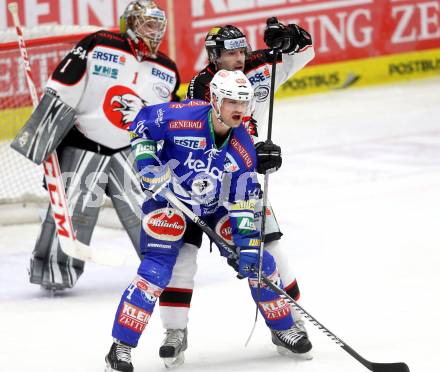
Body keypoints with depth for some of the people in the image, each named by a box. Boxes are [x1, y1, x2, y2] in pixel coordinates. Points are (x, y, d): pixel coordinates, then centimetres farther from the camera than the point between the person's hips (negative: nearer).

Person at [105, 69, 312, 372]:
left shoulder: (243, 147, -13)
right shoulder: (183, 117, -26)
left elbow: (244, 199, -8)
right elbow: (142, 123, -11)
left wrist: (247, 241, -16)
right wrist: (147, 162, -21)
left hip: (214, 206, 5)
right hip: (167, 201, -4)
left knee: (257, 259, 1)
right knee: (156, 272, -19)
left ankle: (282, 327, 23)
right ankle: (121, 347, -13)